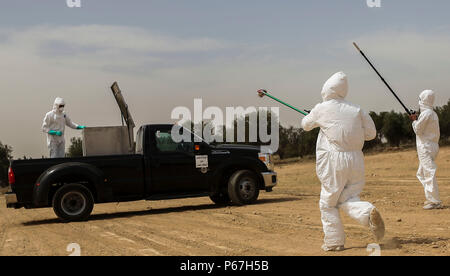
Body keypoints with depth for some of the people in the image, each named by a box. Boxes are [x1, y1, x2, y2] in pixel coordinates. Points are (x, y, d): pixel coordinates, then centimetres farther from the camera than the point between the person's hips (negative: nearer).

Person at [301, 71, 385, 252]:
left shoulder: (322, 109, -1)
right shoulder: (356, 110, 7)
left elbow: (305, 125, 16)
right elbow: (371, 133, 9)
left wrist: (310, 118, 38)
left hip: (334, 161, -4)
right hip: (356, 160, 4)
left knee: (328, 203, 10)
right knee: (347, 199, 12)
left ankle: (334, 242, 10)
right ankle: (369, 212, -18)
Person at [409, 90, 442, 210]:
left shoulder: (426, 113, -14)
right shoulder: (434, 114, 15)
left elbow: (418, 129, -13)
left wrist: (414, 121, 4)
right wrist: (416, 120, 16)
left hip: (426, 147, -10)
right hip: (433, 146, 10)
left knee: (429, 174, -10)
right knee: (421, 173, 18)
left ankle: (435, 202, -12)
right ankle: (431, 198, 20)